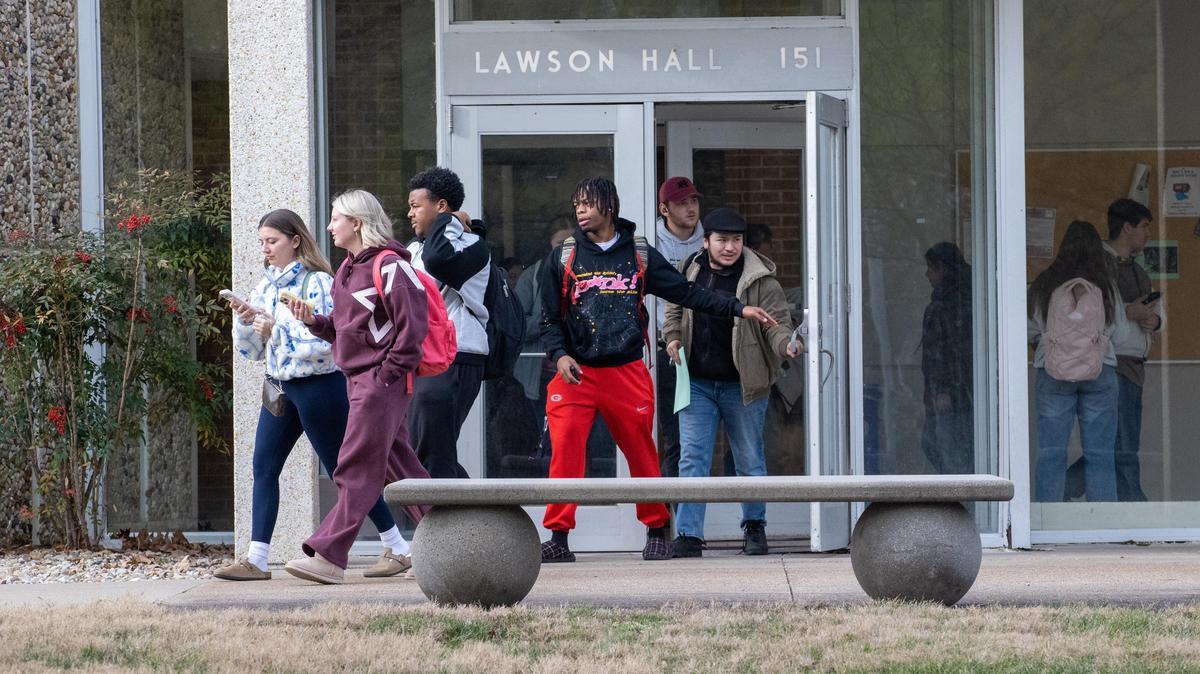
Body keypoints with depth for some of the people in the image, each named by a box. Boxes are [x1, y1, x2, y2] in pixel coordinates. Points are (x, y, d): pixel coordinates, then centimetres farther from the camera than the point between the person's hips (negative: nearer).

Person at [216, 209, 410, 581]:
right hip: (280, 387, 8)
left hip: (319, 386, -7)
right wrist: (246, 321, -5)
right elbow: (251, 350, 14)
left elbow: (325, 341, -20)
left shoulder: (317, 282, -11)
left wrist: (277, 329, -21)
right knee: (263, 467, -2)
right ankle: (256, 560, -2)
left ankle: (396, 548, 10)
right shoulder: (267, 286, 12)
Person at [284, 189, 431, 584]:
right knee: (397, 465, 12)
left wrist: (388, 373, -17)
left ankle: (328, 555, -14)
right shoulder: (349, 269, 17)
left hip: (383, 379, -10)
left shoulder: (389, 267, -13)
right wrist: (313, 321, 5)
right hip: (359, 380, 10)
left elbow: (412, 325, -16)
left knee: (357, 467, -11)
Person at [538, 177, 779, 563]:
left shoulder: (639, 256, 9)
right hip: (576, 373, -1)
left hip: (628, 373, 1)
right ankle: (558, 538, -8)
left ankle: (657, 531, 20)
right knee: (565, 452, -12)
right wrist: (559, 355, -10)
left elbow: (688, 294, 10)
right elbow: (549, 319, 8)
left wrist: (738, 309, 3)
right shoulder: (563, 259, 8)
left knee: (642, 454, 5)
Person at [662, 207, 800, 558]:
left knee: (750, 460, 11)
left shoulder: (759, 279, -9)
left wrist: (786, 344, -31)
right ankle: (689, 534, -5)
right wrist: (673, 336, 1)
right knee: (692, 457, -4)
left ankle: (754, 526, 29)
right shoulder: (689, 272, 3)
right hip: (696, 382, 2)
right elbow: (674, 308, 20)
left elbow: (776, 322, -10)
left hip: (742, 384, -2)